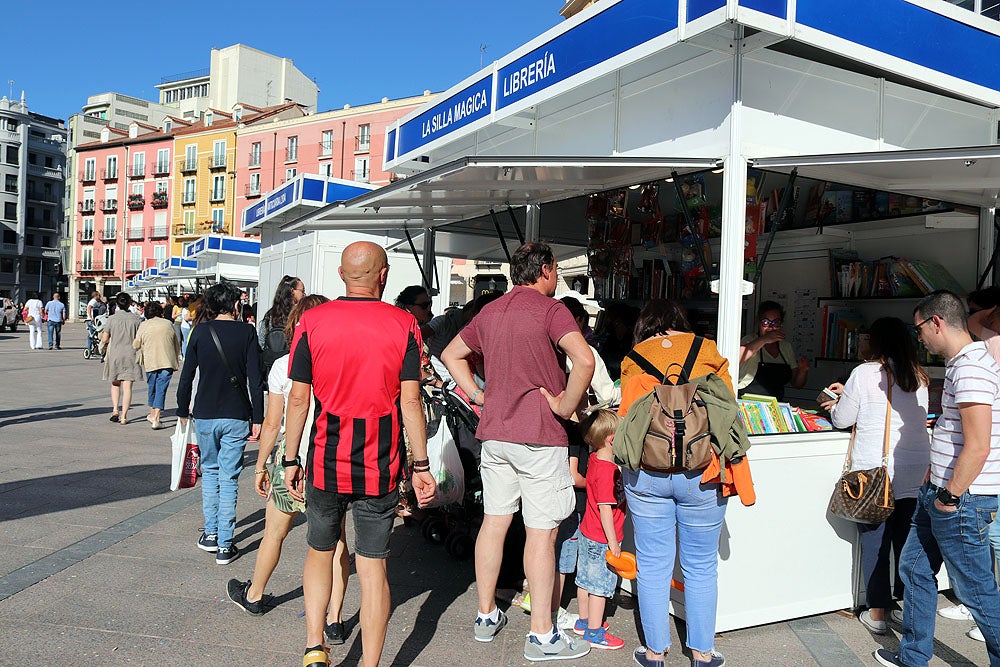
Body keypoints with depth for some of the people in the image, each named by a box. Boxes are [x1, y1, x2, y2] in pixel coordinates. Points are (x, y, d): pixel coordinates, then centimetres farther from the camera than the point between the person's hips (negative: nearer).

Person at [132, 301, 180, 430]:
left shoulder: (143, 326, 2)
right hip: (167, 362, 0)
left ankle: (153, 414, 31)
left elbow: (136, 345, 7)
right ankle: (156, 418, -10)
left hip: (150, 362, 1)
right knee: (161, 389, -1)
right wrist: (175, 360, 23)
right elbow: (177, 346, 10)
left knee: (152, 388, 18)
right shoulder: (168, 324, 5)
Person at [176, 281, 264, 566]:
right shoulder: (246, 332, -5)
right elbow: (255, 380, -8)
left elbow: (186, 376, 2)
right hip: (236, 417, -1)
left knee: (209, 471, 20)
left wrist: (183, 411, 14)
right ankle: (225, 545, 7)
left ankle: (210, 534, 21)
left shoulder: (200, 331, -1)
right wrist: (258, 418, -3)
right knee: (229, 479, 5)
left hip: (205, 415, 2)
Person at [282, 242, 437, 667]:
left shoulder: (312, 322, -3)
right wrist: (421, 466, -1)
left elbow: (298, 398, -2)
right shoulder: (404, 325, -6)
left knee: (320, 552, 22)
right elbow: (410, 401, -7)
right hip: (380, 468, -1)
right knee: (372, 566, 8)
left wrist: (291, 460, 7)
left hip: (325, 464, 1)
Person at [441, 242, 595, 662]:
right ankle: (541, 635, 8)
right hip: (539, 437, -7)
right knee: (541, 532, 0)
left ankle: (486, 617, 25)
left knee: (494, 522, 14)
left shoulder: (490, 312, 13)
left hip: (494, 433, 7)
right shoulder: (550, 309, -9)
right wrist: (566, 406, -13)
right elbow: (585, 360, -25)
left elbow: (451, 354, 23)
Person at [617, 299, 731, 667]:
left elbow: (626, 417, 5)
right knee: (701, 567, 12)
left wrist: (629, 463, 12)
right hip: (701, 471, 0)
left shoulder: (633, 358, 8)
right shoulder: (707, 349, 7)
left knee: (652, 566, 10)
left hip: (646, 473, 1)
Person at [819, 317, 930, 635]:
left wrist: (834, 405, 20)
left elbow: (842, 420, -2)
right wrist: (848, 394, 27)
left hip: (874, 471, -5)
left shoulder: (865, 373, -9)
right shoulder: (919, 377, 7)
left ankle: (877, 614, 12)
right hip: (914, 472, 5)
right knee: (906, 542, 13)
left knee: (874, 541, 5)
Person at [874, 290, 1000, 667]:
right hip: (941, 493, 10)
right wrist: (934, 487, 22)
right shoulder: (960, 364, 13)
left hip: (962, 501, -10)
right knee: (914, 569, 17)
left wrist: (950, 497, -17)